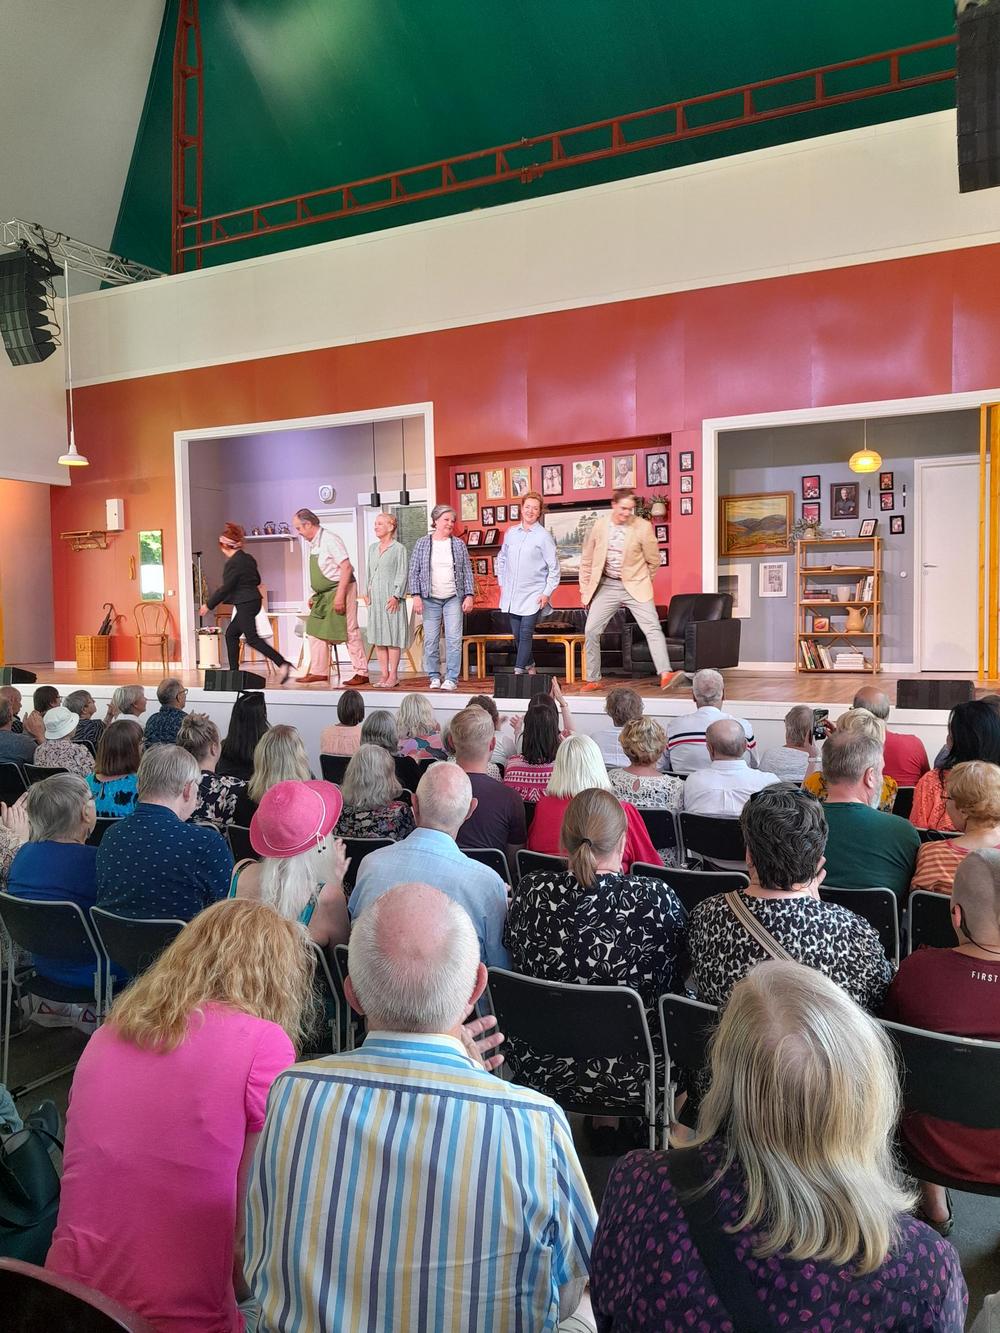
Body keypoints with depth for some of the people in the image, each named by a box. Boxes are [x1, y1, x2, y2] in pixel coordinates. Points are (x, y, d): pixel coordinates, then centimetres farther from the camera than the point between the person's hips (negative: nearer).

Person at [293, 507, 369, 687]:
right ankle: (319, 672, 15)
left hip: (340, 590, -9)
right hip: (324, 595, 9)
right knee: (315, 630, 9)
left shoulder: (329, 539, -15)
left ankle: (362, 673, 2)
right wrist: (315, 595, 17)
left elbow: (346, 567, -21)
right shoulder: (313, 543, 11)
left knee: (350, 631, -5)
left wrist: (339, 596, -24)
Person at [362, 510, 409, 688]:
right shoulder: (372, 548, 15)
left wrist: (396, 595, -14)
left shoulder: (398, 548, -3)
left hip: (391, 596, -6)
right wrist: (367, 592, 10)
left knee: (392, 635, -4)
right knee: (377, 636, 6)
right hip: (375, 597, 6)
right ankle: (384, 674, 12)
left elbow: (402, 574, -6)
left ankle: (393, 675, 1)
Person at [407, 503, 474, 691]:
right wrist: (416, 595, -5)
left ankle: (451, 678, -1)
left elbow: (467, 572, 8)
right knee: (431, 639, 2)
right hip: (430, 599, 0)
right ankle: (434, 677, 13)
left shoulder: (459, 545, 7)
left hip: (453, 598, 0)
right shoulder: (422, 544, 4)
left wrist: (469, 595, 0)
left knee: (454, 638, -6)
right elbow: (414, 572, 4)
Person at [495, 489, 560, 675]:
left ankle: (518, 672, -10)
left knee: (525, 634, -10)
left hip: (533, 595, -5)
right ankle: (530, 666, 27)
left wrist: (547, 593, -8)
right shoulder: (511, 532, 8)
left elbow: (554, 567, -4)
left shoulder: (544, 536, -5)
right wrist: (502, 583, 13)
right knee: (517, 636, 10)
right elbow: (502, 559, 19)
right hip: (511, 594, 5)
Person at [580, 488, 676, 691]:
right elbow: (587, 561, 10)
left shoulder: (643, 527, -9)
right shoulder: (599, 526, -1)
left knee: (653, 628, -15)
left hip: (635, 586, -2)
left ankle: (665, 674, -19)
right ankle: (593, 680, 12)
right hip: (606, 586, 2)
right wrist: (584, 589, 9)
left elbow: (653, 560, 3)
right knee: (591, 631, -1)